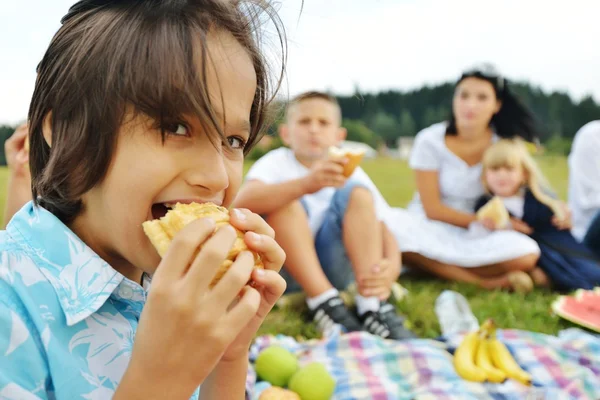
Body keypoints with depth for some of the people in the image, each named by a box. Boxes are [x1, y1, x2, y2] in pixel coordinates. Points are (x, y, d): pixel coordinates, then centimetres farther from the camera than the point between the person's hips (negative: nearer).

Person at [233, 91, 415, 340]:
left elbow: (382, 229, -8)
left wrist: (392, 266, -32)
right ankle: (325, 301, -31)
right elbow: (242, 202, -30)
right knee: (284, 198, -24)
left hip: (331, 267, 2)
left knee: (358, 193, -16)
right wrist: (306, 184, -46)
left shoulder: (350, 172, 1)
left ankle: (372, 306, -27)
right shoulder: (277, 163, -7)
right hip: (282, 268, -2)